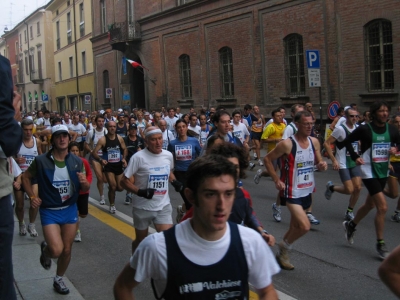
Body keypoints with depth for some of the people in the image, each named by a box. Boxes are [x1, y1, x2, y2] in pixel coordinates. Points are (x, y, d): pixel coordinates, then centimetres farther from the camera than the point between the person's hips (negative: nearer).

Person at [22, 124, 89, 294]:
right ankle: (45, 249, 22)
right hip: (49, 211, -3)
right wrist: (32, 196, -8)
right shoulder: (41, 161, -12)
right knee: (56, 250, -16)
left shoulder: (77, 161, -3)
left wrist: (84, 183, -20)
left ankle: (58, 279, 37)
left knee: (67, 249, 12)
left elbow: (85, 189, 3)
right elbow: (26, 177, 5)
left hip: (70, 209, 3)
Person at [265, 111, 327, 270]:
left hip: (307, 191, 7)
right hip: (292, 192, -7)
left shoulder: (314, 142, 0)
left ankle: (282, 254, 36)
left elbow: (318, 162, 14)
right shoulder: (287, 144, -18)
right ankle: (284, 247, 8)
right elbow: (267, 159, -9)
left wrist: (322, 165, -10)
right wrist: (276, 180, -13)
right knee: (305, 226, -18)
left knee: (295, 227, 17)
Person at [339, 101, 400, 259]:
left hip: (383, 172, 6)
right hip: (369, 171, -6)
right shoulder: (364, 129, -13)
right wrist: (355, 157, -10)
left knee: (370, 204, 20)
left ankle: (350, 225, 45)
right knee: (383, 207, -14)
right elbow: (346, 141, -2)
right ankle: (380, 244, -1)